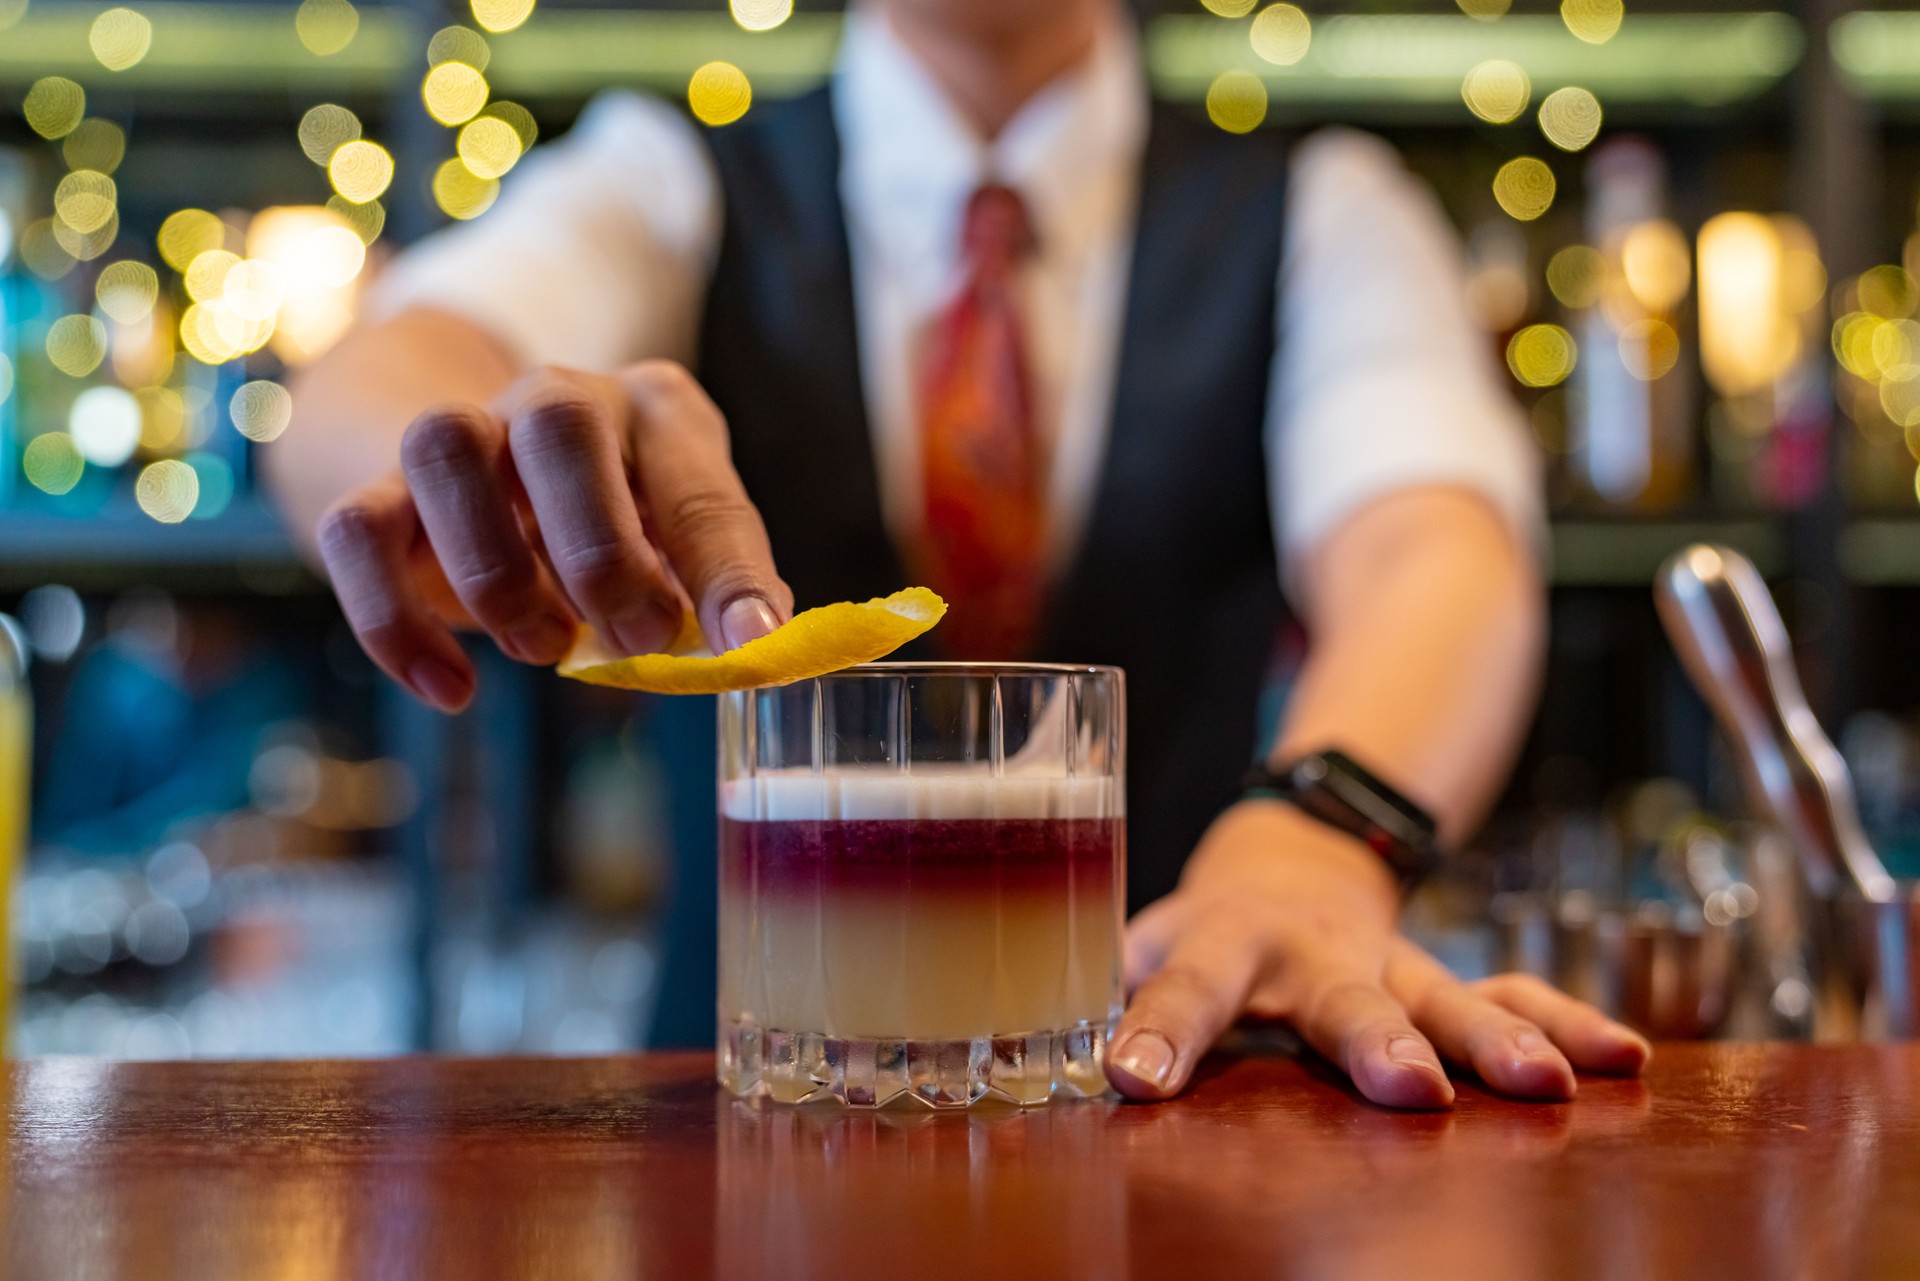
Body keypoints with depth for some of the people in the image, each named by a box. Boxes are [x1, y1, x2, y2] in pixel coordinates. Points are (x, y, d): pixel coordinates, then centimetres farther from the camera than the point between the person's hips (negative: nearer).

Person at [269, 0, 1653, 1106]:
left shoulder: (1322, 219, 3)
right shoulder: (671, 184, 3)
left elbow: (1438, 549, -16)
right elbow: (354, 401, -16)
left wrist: (1311, 847, -38)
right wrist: (483, 472, -40)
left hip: (1163, 1078, 0)